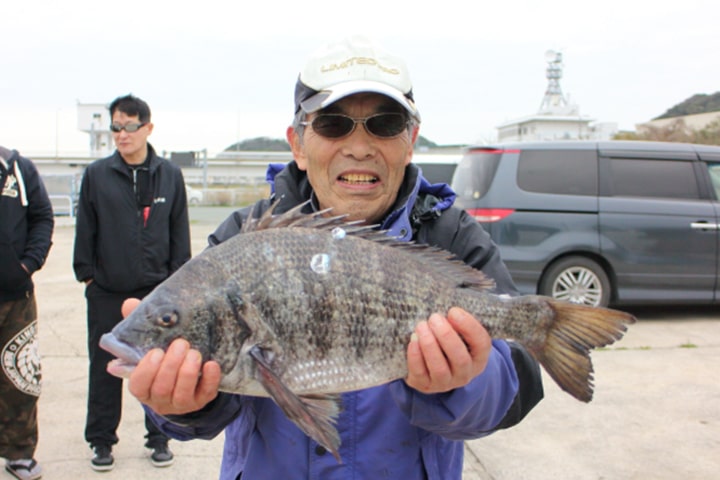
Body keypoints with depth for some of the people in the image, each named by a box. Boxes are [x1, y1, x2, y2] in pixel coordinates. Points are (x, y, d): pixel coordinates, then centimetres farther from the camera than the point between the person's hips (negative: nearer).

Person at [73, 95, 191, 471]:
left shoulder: (170, 175, 3)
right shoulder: (97, 175, 1)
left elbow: (179, 231, 6)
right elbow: (85, 228, 4)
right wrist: (85, 272, 1)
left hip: (157, 292, 0)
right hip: (107, 293, 0)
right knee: (104, 368, 9)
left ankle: (159, 437, 23)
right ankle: (101, 440, 24)